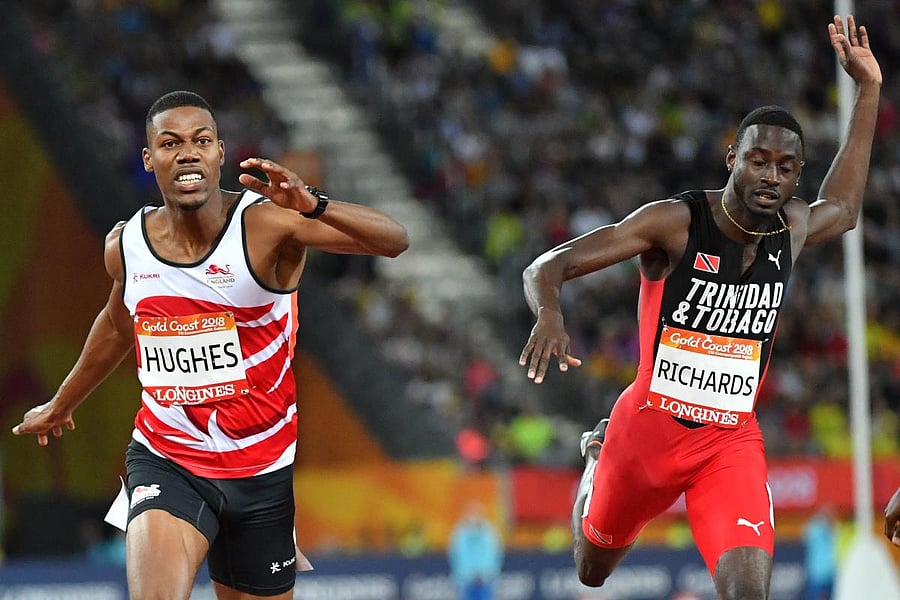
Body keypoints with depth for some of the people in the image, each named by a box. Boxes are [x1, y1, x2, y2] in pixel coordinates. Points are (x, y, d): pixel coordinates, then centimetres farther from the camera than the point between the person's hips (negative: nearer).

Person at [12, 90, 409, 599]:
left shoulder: (268, 224, -14)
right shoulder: (126, 246, -1)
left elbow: (394, 241, -23)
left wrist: (311, 205, -40)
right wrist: (62, 405, 36)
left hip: (260, 470, -1)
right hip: (165, 460, 1)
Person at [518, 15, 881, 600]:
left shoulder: (793, 228, -1)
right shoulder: (675, 222, -17)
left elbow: (841, 210, 27)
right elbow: (546, 268, -19)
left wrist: (868, 91, 21)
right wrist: (549, 313, -43)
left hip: (732, 441, 2)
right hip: (651, 426, -2)